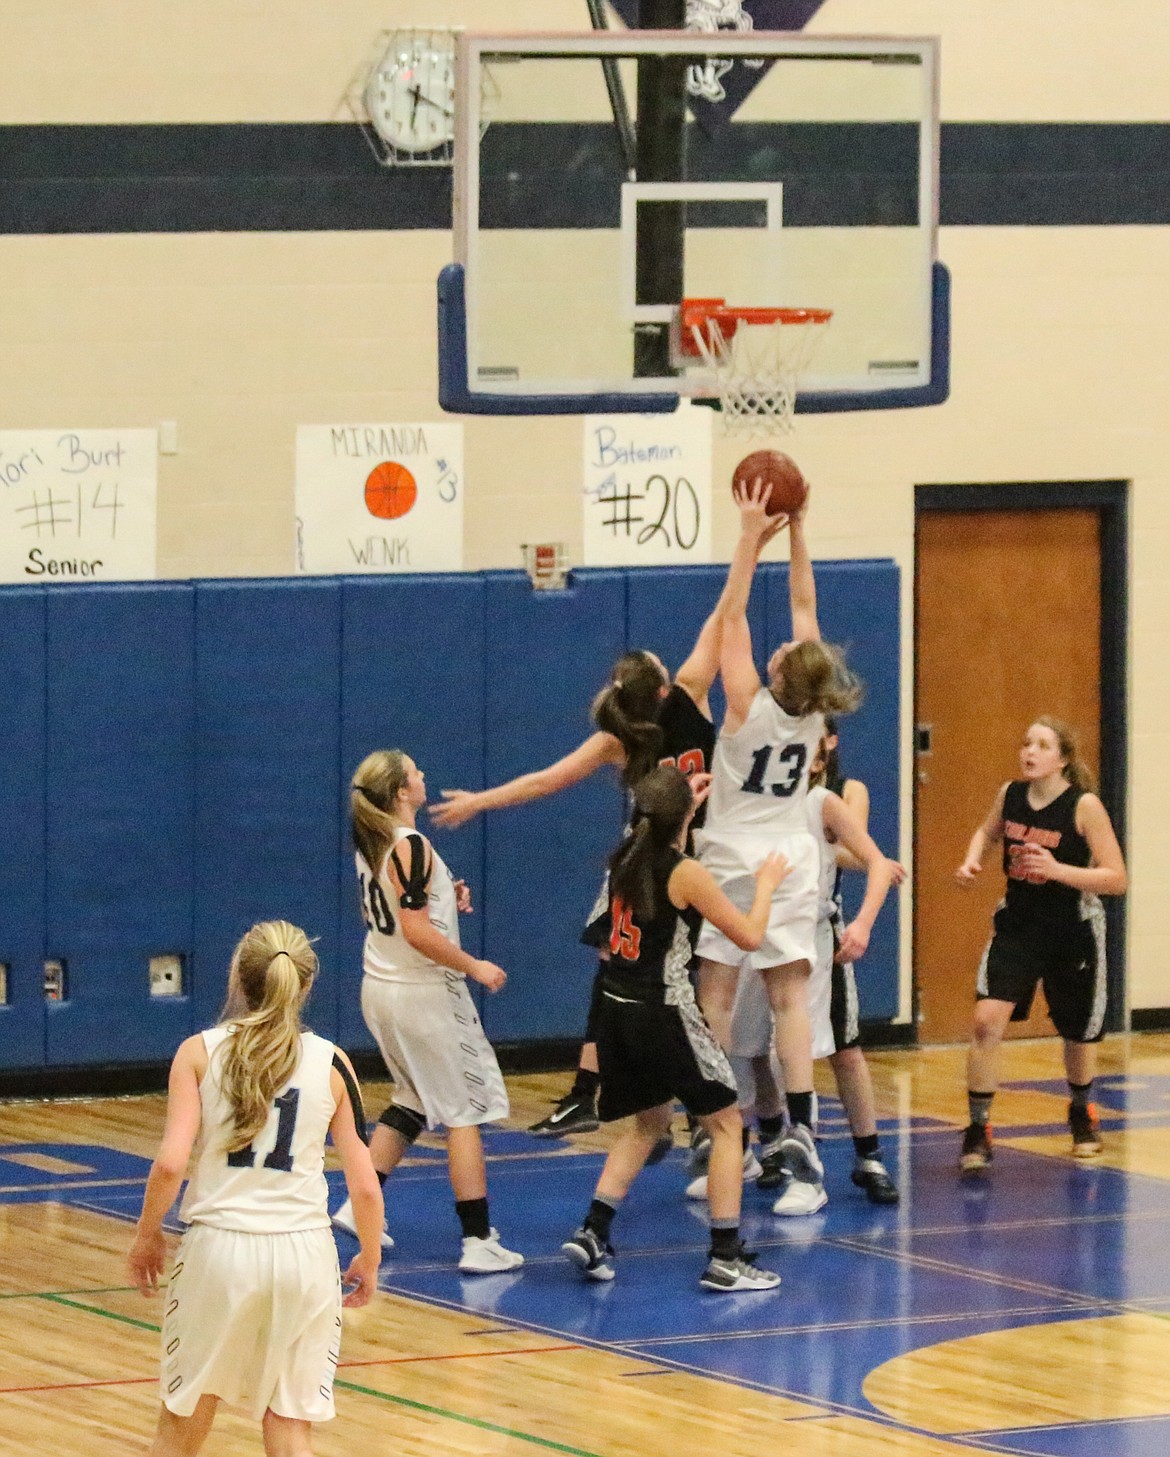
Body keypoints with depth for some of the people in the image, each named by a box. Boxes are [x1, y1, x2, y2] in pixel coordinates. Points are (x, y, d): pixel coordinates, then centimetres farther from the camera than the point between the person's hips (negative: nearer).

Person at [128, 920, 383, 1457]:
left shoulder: (199, 1053, -2)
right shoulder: (330, 1063, 2)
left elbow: (170, 1163, -12)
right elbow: (364, 1185, 0)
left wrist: (147, 1235, 4)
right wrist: (369, 1261, 15)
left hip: (218, 1248, 0)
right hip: (302, 1251, 1)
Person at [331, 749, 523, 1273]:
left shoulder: (370, 844, 6)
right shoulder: (411, 847, -20)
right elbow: (417, 933, -24)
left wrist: (444, 898, 8)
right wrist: (474, 967, -15)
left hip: (381, 989, 9)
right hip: (422, 994, -9)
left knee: (414, 1101, 24)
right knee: (465, 1109, -1)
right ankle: (478, 1241, -3)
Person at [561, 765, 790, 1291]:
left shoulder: (625, 856, 4)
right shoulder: (685, 874, -15)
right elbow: (749, 936, -8)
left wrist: (683, 803, 40)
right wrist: (766, 885, 9)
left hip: (617, 1010, 7)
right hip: (663, 1013, -7)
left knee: (650, 1120, 26)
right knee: (726, 1124, 6)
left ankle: (593, 1232, 14)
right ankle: (725, 1257, 1)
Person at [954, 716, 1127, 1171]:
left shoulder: (1084, 806, -17)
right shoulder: (1009, 795, -4)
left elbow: (1116, 879, -19)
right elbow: (988, 832, 20)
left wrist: (1058, 870, -31)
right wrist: (971, 861, -1)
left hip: (1072, 932, -2)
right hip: (1017, 926, 2)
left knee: (1077, 1031, 15)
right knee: (987, 1020, -16)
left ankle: (1081, 1112, 45)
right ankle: (978, 1131, -8)